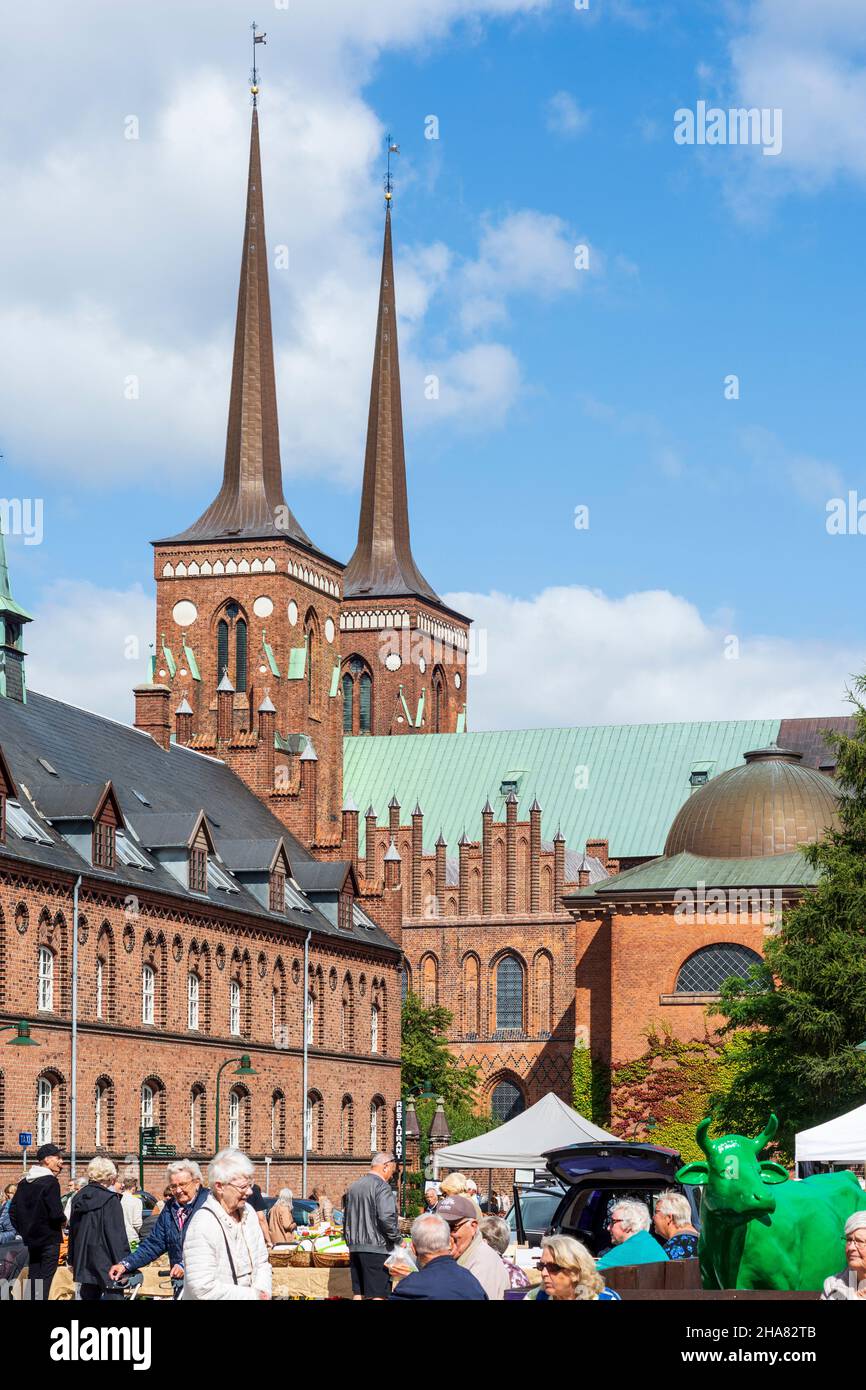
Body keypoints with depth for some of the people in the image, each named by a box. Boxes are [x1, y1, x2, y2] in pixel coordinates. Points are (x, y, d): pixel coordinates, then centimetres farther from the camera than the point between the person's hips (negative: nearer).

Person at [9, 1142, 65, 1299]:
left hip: (29, 1239, 7)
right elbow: (56, 1214, -20)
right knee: (44, 1282, -5)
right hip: (49, 1239, -7)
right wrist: (62, 1221, 1)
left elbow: (13, 1210, 11)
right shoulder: (50, 1182, -14)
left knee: (32, 1279, 13)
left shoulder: (24, 1182, 9)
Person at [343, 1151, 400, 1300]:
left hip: (354, 1247, 8)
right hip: (376, 1248, -8)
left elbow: (346, 1218, 22)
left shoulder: (354, 1186, 16)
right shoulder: (382, 1186, -11)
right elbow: (386, 1217, -21)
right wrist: (396, 1239, -8)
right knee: (378, 1294, -7)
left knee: (358, 1293, 10)